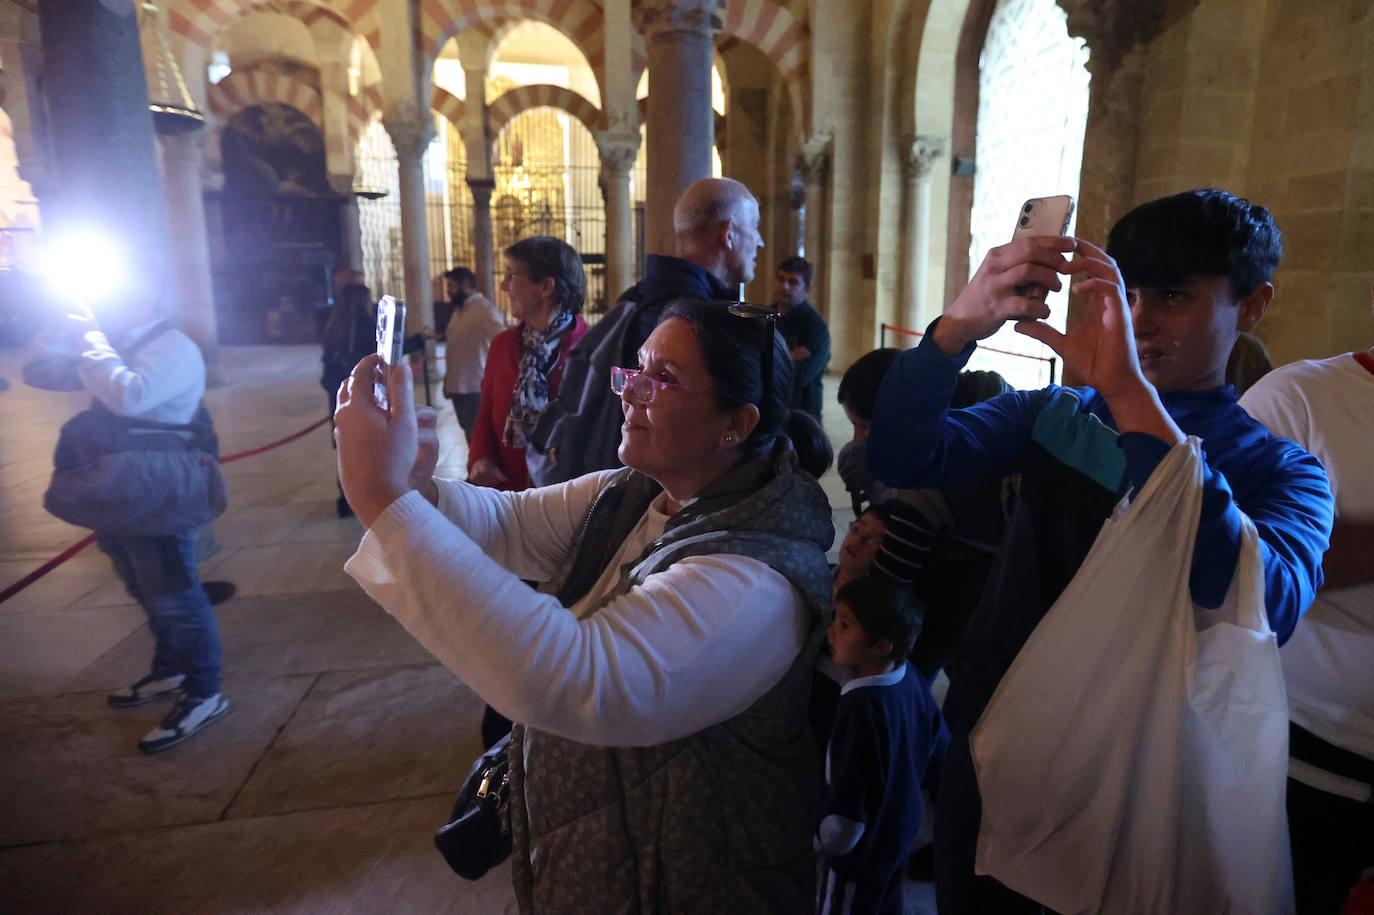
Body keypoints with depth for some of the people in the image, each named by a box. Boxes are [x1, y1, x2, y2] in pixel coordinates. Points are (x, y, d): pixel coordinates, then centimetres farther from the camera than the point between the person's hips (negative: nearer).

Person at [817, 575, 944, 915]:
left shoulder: (862, 709, -38)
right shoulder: (911, 679, -14)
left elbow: (848, 807, -33)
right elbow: (934, 741, 5)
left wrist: (828, 836, -14)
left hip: (861, 849, -7)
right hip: (903, 827, 7)